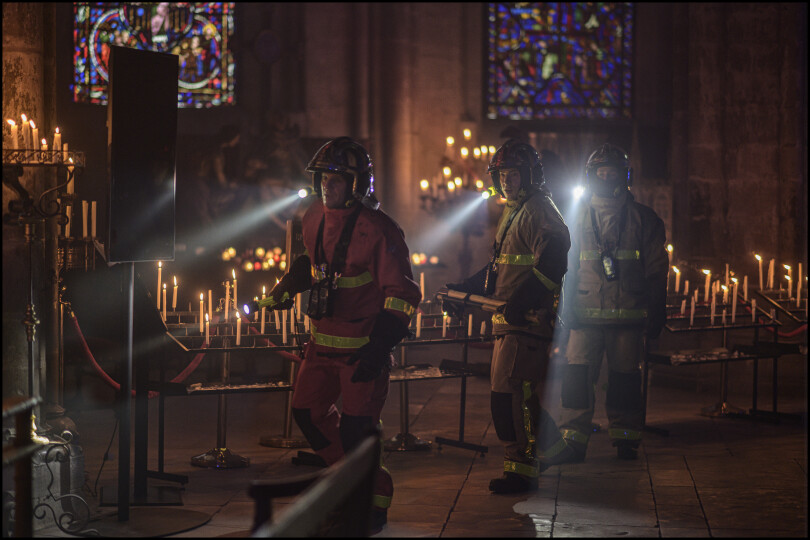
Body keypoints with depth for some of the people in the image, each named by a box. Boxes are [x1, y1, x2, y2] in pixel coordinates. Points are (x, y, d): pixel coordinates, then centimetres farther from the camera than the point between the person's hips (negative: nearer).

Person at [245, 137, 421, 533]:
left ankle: (374, 501, 13)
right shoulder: (314, 219, 6)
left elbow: (402, 294, -17)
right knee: (307, 411, 10)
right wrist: (288, 287, 17)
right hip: (323, 341, 7)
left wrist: (379, 347, -24)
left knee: (356, 430, -7)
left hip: (362, 347, -7)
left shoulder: (378, 229, -17)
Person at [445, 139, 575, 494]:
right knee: (528, 392, 15)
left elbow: (552, 263, -24)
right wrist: (467, 289, 22)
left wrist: (522, 300, -32)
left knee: (509, 394, -11)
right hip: (511, 319, 10)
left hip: (527, 320, -10)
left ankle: (520, 468, -7)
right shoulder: (513, 212, 23)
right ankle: (552, 448, 29)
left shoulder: (538, 211, -11)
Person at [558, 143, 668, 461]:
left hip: (628, 315, -1)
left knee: (624, 376, 5)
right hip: (586, 314, 1)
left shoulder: (643, 219, 6)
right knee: (577, 373, -8)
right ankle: (573, 441, -3)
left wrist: (656, 314, 3)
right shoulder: (579, 218, 10)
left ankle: (625, 439, 17)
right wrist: (567, 307, 5)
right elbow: (567, 267, 13)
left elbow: (656, 272, 7)